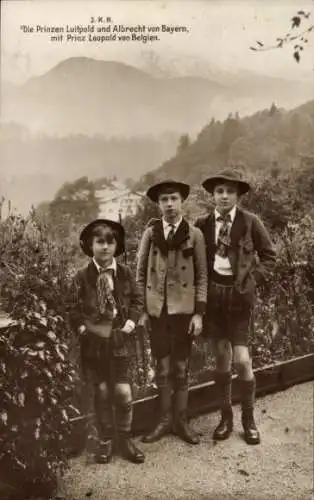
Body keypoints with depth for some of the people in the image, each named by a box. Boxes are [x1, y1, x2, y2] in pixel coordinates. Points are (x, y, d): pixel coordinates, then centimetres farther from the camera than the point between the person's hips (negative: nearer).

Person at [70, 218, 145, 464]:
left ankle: (125, 439, 21)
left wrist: (131, 320, -7)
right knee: (101, 392, 9)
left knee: (123, 392, 0)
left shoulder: (125, 272, 0)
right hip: (93, 340, 0)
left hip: (119, 339, 1)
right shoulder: (82, 276, -4)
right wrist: (82, 326, -14)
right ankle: (105, 441, 25)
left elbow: (138, 300, 7)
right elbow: (74, 308, 0)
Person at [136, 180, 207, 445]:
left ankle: (181, 421, 23)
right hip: (156, 310, 1)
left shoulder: (195, 234, 0)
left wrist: (199, 313, -5)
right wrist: (141, 310, 0)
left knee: (181, 368, 9)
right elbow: (141, 273, 5)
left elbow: (202, 276, 0)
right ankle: (165, 420, 23)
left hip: (183, 310, -1)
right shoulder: (150, 233, 3)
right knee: (162, 368, 9)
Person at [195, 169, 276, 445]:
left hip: (239, 294, -2)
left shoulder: (250, 221, -5)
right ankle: (226, 416, 26)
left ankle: (249, 418, 19)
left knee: (242, 360, -4)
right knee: (221, 357, 10)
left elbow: (269, 255, 3)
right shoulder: (203, 223, 2)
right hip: (213, 293, 3)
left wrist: (253, 279, -6)